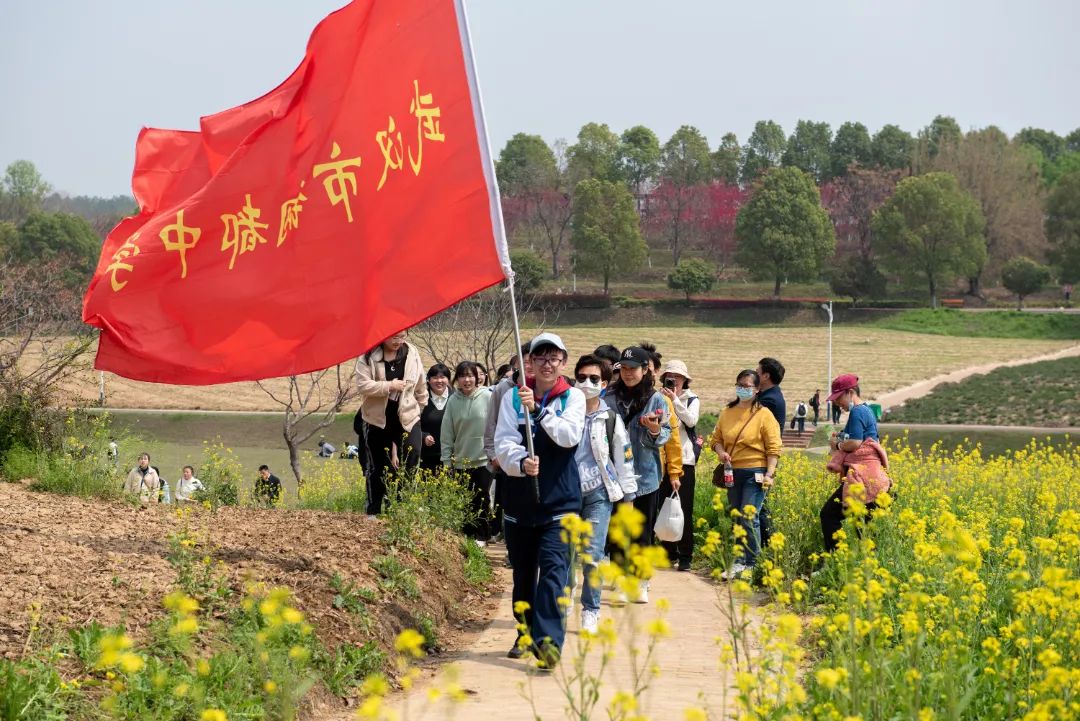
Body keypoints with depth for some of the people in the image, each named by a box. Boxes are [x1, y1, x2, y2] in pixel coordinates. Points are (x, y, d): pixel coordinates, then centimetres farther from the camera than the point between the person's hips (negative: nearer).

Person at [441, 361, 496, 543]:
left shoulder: (487, 397, -9)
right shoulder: (453, 401, -1)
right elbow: (446, 434, 2)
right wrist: (446, 459, 0)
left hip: (483, 460, -3)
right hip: (460, 461, 3)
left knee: (481, 499, 2)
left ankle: (481, 535, 13)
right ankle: (467, 534, 20)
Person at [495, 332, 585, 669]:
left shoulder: (573, 397, 3)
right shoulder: (513, 398, 5)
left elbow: (570, 436, -14)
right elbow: (503, 443, -5)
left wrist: (538, 409, -23)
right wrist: (521, 463, -26)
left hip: (560, 499, -2)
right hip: (519, 499, 3)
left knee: (553, 568, -16)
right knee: (523, 572, 12)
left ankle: (548, 640, -24)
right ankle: (526, 634, 30)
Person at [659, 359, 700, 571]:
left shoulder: (692, 399, 5)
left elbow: (691, 420, -13)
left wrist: (675, 400, -16)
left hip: (684, 460, -2)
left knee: (684, 510, -4)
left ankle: (685, 556, -2)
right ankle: (669, 553, 15)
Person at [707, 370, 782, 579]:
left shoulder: (763, 415, -6)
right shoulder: (727, 413, 9)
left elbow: (774, 448, -8)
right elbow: (716, 438, 15)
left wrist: (769, 474, -15)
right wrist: (721, 451, -7)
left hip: (755, 473, -5)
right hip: (732, 472, 5)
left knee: (749, 519, -10)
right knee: (737, 519, 10)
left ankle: (749, 563, -3)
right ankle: (740, 562, 17)